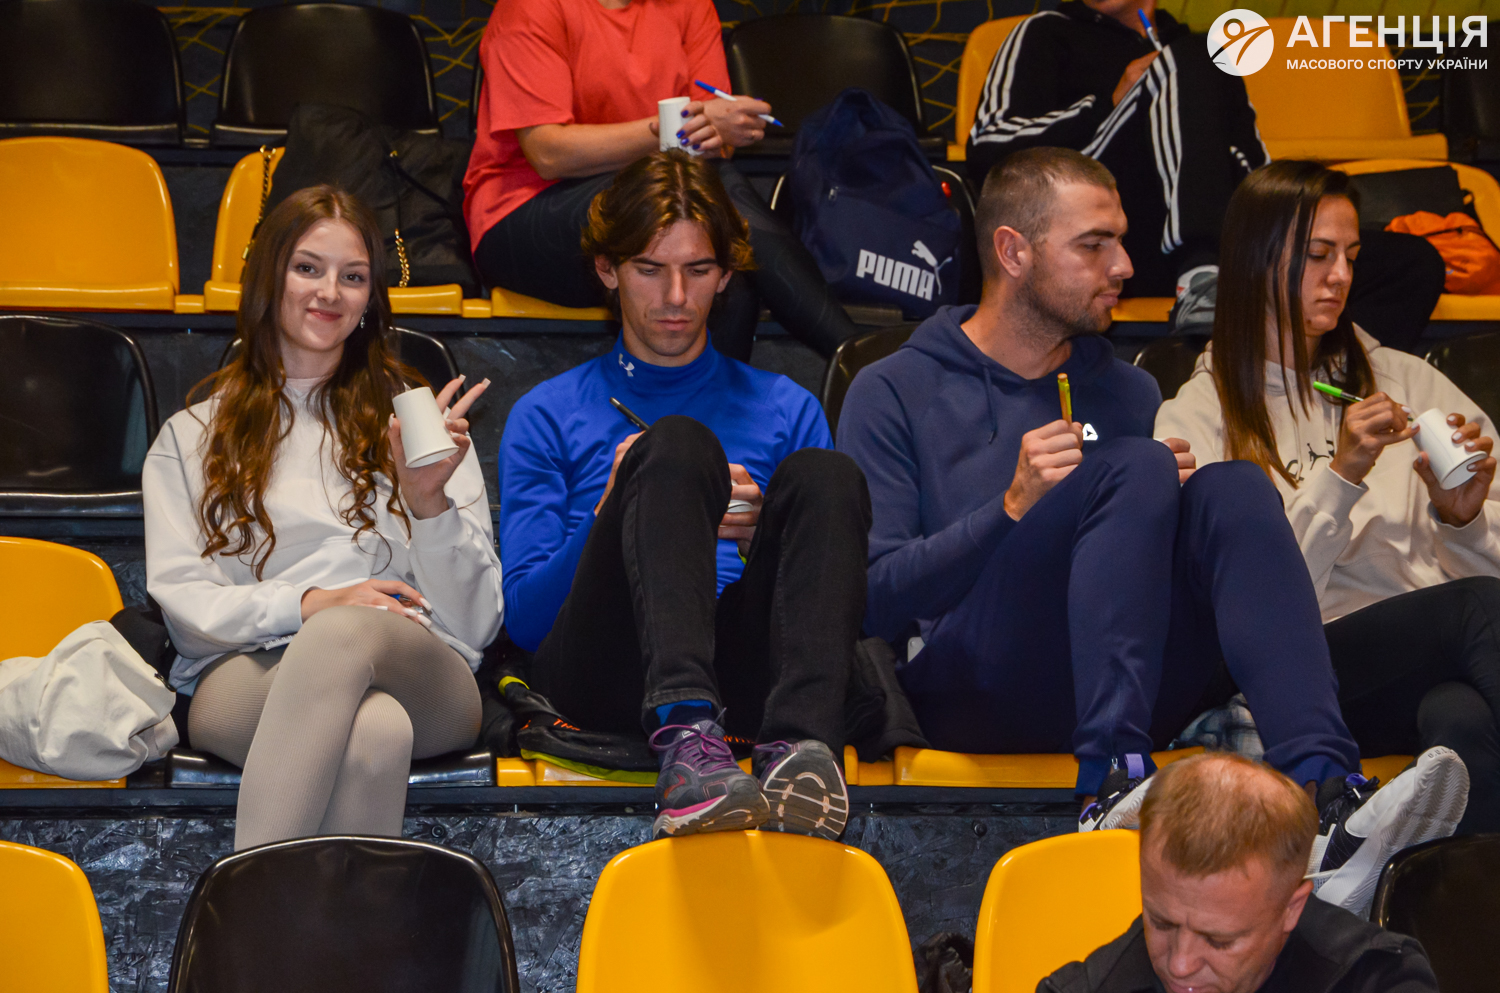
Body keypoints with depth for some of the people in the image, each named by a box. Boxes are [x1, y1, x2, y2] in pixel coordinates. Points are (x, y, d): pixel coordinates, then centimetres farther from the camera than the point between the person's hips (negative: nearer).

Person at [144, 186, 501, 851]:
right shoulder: (193, 434, 24)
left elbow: (476, 622, 14)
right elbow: (179, 597, 9)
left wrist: (430, 502, -5)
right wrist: (307, 604, -10)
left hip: (422, 680, 1)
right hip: (246, 678, 0)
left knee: (351, 632, -39)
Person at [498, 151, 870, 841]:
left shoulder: (786, 410, 27)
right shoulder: (547, 416, 21)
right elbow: (523, 618, 10)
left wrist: (769, 535, -1)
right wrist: (608, 521, -6)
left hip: (743, 671, 2)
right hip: (598, 671, -2)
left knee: (822, 473, -24)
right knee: (676, 444, -27)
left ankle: (802, 745, -47)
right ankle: (685, 742, -50)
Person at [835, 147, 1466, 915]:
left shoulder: (1130, 393, 25)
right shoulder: (895, 393, 9)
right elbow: (870, 600, -3)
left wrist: (1176, 498, 0)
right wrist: (1012, 508, -14)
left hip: (1121, 695, 4)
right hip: (969, 691, -4)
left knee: (1235, 485, -20)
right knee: (1135, 468, -24)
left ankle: (1322, 792, -43)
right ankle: (1113, 787, -42)